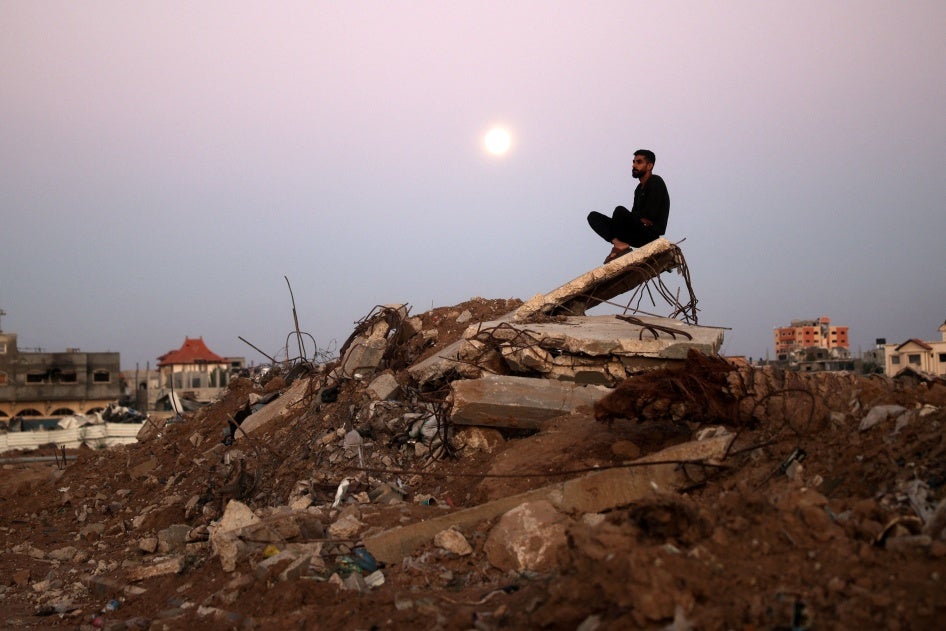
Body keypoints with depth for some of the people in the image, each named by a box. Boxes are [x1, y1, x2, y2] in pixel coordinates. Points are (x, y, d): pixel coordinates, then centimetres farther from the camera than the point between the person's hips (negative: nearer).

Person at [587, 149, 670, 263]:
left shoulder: (656, 182, -6)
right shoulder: (639, 188, 21)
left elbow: (649, 219, -15)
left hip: (650, 235, -9)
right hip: (637, 235, 9)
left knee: (620, 211, -35)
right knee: (593, 217, -2)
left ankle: (618, 247, -15)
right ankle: (619, 244, -24)